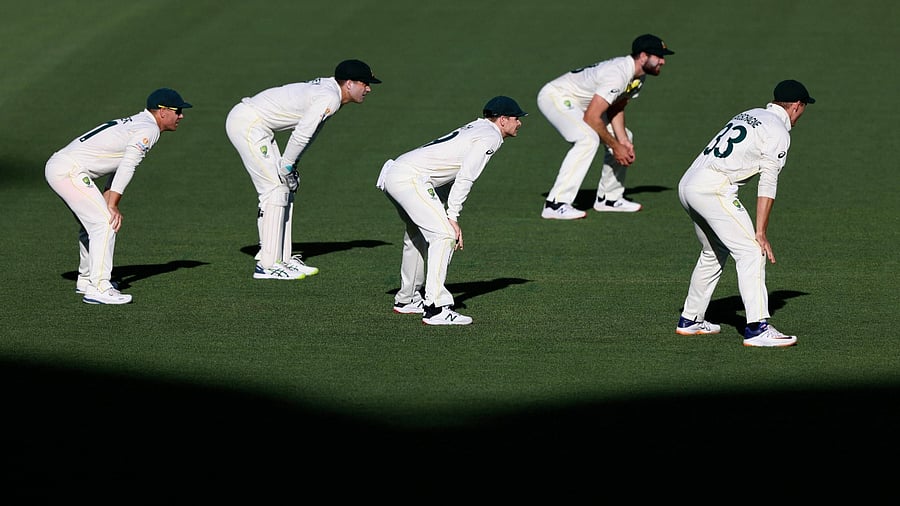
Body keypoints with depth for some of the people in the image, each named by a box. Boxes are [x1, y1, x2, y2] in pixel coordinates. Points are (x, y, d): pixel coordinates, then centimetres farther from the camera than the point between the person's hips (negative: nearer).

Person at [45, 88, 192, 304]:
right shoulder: (149, 129, -9)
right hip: (70, 170, -10)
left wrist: (108, 202, 11)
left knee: (94, 221, 24)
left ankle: (86, 280, 35)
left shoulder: (136, 123, 22)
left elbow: (119, 165, 20)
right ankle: (98, 288, -19)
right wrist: (112, 206, -20)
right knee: (105, 222, -14)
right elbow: (127, 166, -18)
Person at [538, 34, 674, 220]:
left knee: (624, 139, 9)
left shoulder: (639, 77, -1)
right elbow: (591, 117, -34)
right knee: (588, 139, -31)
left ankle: (609, 198, 20)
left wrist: (624, 142, -9)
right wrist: (615, 146, -25)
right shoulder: (618, 74, -32)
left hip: (581, 104, 11)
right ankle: (556, 204, -33)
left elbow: (615, 108, 6)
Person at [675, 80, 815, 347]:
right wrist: (760, 232, -10)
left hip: (687, 185, 9)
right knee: (751, 252, -10)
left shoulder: (749, 115, 24)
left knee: (714, 252, 25)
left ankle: (690, 320, 31)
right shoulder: (778, 132, -2)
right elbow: (768, 184, -9)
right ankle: (757, 328, -20)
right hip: (713, 188, -9)